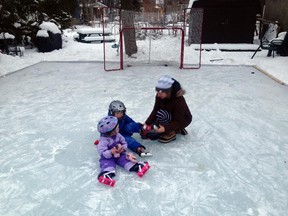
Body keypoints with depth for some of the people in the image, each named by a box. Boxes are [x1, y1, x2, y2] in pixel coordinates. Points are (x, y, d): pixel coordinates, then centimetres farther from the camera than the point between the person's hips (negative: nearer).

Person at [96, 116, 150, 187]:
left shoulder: (118, 135, -2)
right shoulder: (103, 140, -22)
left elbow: (124, 143, 8)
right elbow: (102, 152, -25)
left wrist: (123, 148, -14)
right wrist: (111, 152, -38)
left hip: (119, 155, 4)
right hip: (107, 157, -4)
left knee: (125, 159, -16)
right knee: (107, 162, -29)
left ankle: (138, 167, -32)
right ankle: (106, 174, -53)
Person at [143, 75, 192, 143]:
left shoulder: (179, 100, -34)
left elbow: (179, 122, -32)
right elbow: (155, 111, -14)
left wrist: (165, 128, -44)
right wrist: (148, 123, -27)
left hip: (183, 119, -8)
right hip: (171, 116, 8)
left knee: (161, 114, -29)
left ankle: (171, 133, -8)